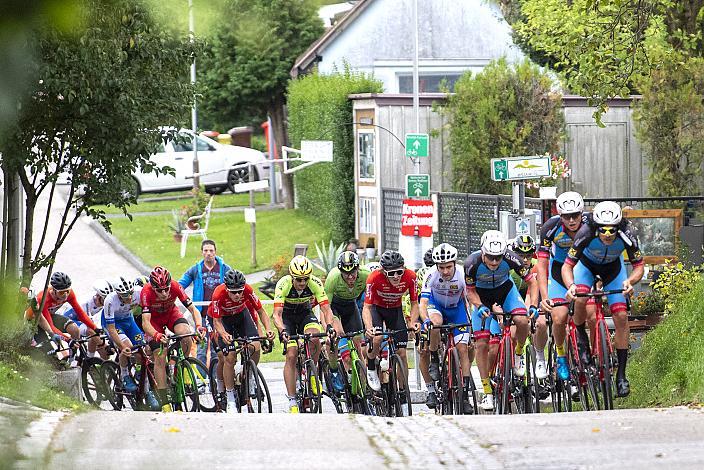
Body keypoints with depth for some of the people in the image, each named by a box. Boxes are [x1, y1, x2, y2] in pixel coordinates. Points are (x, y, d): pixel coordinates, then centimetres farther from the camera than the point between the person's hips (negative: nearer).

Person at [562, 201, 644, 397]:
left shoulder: (626, 237, -34)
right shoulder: (586, 234, -37)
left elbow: (639, 266, -21)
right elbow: (567, 266, -31)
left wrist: (630, 281, -43)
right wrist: (570, 285, -51)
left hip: (613, 268, 1)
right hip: (587, 265, -1)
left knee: (621, 317, -11)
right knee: (580, 299, -32)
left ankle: (621, 374, -3)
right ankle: (580, 336, -1)